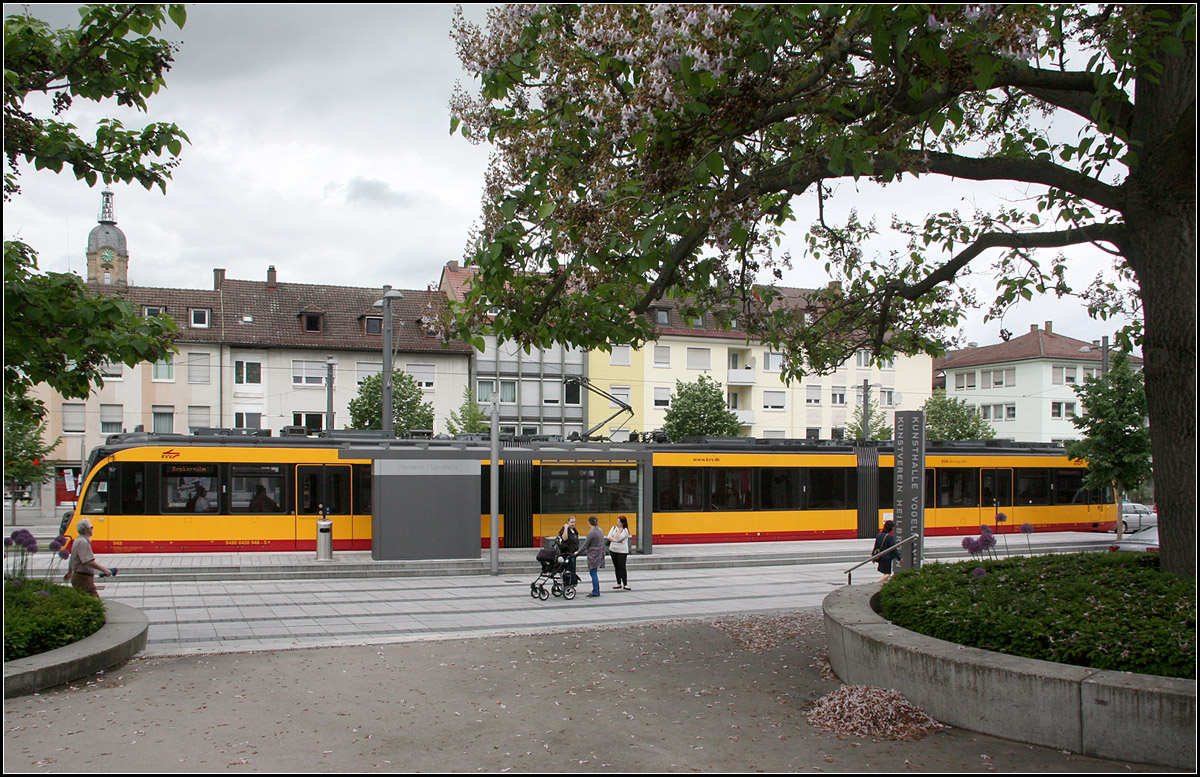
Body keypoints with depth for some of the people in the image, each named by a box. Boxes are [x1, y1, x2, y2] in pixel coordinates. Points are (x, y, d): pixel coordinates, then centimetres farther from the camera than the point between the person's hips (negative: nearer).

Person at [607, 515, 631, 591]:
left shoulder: (625, 530, -6)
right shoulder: (613, 528, 8)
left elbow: (619, 538, -18)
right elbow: (609, 537, -1)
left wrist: (618, 529, -10)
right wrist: (616, 540, -14)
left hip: (622, 551, -5)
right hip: (613, 550, 5)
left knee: (622, 567, -11)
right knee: (616, 567, 9)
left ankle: (625, 584, -8)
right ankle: (619, 584, 16)